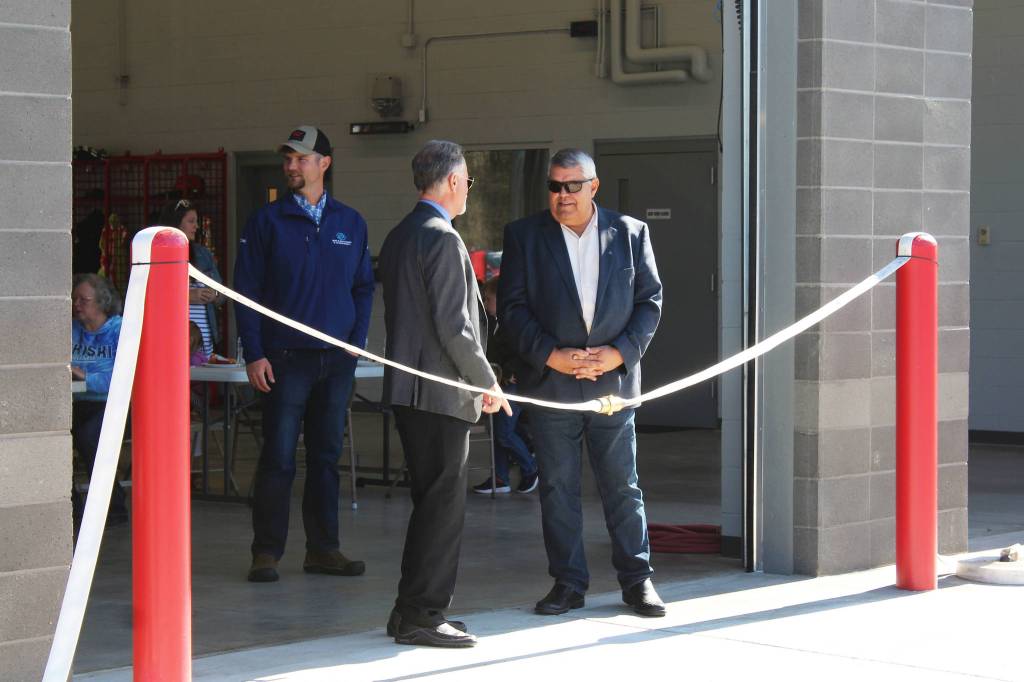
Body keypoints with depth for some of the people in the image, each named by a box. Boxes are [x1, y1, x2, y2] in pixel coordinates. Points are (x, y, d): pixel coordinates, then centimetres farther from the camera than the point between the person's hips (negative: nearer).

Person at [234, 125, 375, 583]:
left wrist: (356, 344, 2)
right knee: (278, 456, -5)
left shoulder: (350, 223, 10)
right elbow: (246, 291, -2)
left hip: (337, 359, 3)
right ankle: (266, 552, 1)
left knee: (326, 455, 8)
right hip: (285, 357, -3)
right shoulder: (267, 222, 1)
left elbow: (363, 288, 14)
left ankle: (323, 549, 15)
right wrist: (254, 355, -9)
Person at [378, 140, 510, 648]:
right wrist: (487, 382, -9)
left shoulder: (398, 237, 15)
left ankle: (413, 611, 18)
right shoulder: (442, 238, -14)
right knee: (443, 504, -5)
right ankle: (422, 614, -3)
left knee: (430, 502, 15)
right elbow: (453, 325, -19)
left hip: (408, 387, 10)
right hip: (442, 392, -10)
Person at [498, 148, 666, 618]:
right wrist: (550, 355, -12)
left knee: (622, 484, 3)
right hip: (550, 382, 0)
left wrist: (619, 352, -9)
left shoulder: (630, 233, 7)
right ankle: (568, 583, 13)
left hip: (613, 379, 0)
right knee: (557, 486, 4)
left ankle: (637, 579, 13)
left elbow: (650, 300, 5)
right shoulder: (524, 236, 4)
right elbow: (511, 305, 0)